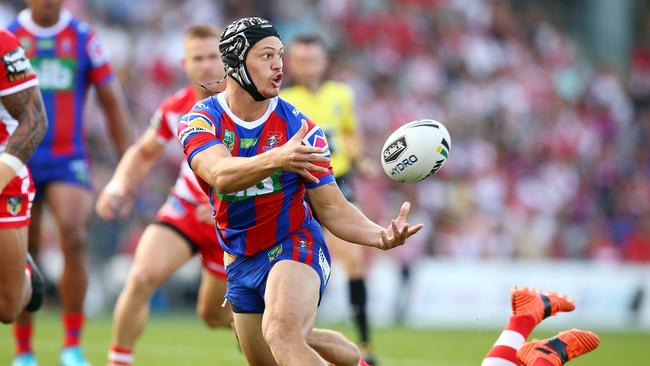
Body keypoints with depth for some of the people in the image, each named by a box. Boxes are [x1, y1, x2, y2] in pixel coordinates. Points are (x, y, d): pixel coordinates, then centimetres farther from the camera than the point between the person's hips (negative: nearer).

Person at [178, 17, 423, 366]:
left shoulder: (299, 127, -9)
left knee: (282, 336, -32)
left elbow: (331, 207, -5)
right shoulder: (201, 121, -9)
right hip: (240, 263, 4)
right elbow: (220, 175, -30)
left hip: (295, 247, -4)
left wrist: (380, 236, -24)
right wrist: (276, 159, -50)